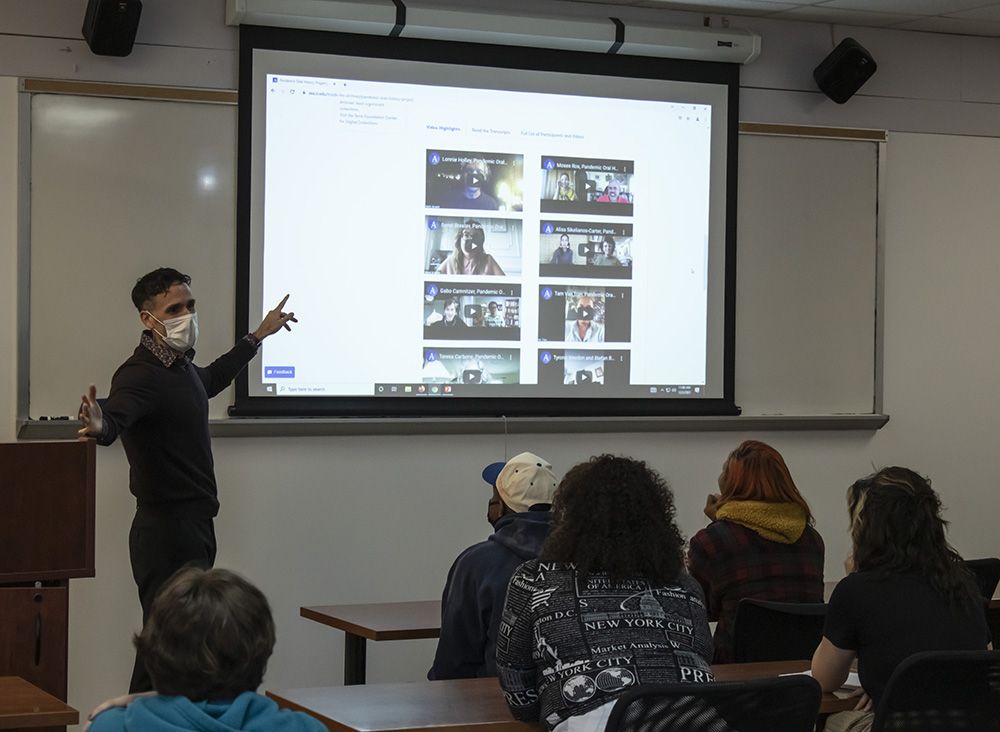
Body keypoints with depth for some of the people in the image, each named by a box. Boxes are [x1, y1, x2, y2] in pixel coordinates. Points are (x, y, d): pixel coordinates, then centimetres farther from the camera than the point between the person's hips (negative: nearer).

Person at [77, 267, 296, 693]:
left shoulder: (182, 366, 13)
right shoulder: (141, 375, -16)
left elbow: (213, 379, 37)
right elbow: (116, 416, -37)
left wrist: (259, 335, 47)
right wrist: (99, 426, -60)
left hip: (194, 528, 10)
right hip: (166, 531, -10)